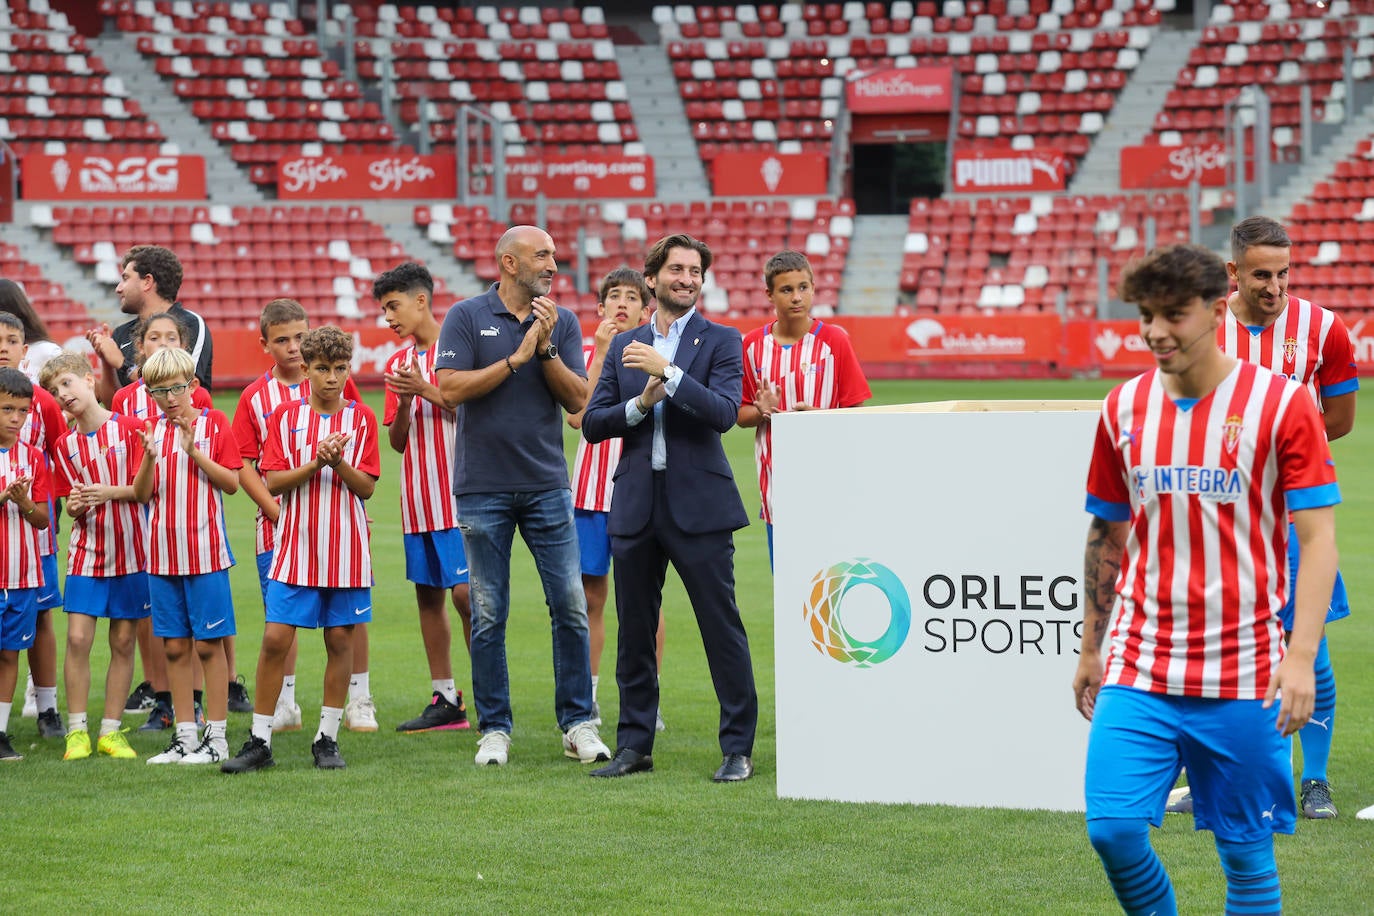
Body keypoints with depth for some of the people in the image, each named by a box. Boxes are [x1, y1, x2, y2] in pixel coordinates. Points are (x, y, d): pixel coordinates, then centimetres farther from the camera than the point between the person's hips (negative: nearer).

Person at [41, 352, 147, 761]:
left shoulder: (130, 429, -5)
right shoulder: (65, 446, 4)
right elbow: (72, 503, 4)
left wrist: (110, 492, -21)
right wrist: (75, 505, -18)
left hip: (130, 551, -2)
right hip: (86, 551, 2)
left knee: (123, 642, 4)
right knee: (77, 638, -7)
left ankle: (111, 730, 12)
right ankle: (77, 731, 1)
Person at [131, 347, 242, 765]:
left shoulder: (214, 424, -1)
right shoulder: (153, 431, 9)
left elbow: (232, 483, -7)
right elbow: (141, 494, 4)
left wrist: (194, 451, -16)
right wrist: (149, 457, -13)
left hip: (205, 550, -4)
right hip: (163, 553, 4)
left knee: (208, 644, -3)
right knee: (174, 647, 6)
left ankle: (217, 737, 2)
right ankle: (185, 737, 13)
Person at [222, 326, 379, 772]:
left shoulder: (361, 418, 3)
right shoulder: (286, 416, 2)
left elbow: (367, 486, -1)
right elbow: (273, 482, -4)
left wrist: (338, 462, -18)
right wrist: (315, 463, -18)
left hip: (346, 548, 1)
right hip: (296, 546, -1)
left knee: (340, 639, 3)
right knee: (275, 638, -5)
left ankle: (328, 738, 14)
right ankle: (260, 741, 2)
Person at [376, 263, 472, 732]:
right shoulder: (399, 363, 14)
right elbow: (397, 440, 13)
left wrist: (427, 390, -16)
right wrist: (404, 403, -6)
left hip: (457, 495, -7)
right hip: (417, 497, 7)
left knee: (465, 592, -11)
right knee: (427, 594, 7)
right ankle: (445, 699, 12)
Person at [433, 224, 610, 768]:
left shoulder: (561, 321, 8)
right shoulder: (467, 318, 0)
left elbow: (576, 400, 1)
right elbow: (451, 389, -11)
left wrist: (546, 348, -12)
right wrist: (517, 358, -12)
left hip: (547, 484, 2)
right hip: (483, 488, -2)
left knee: (570, 606, -1)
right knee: (488, 615, 3)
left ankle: (578, 724, 8)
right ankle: (494, 729, 11)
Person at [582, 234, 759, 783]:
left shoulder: (720, 342, 2)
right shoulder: (623, 347, 13)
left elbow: (724, 413, -13)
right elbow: (591, 422, 8)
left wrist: (669, 372, -20)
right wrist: (640, 404, -9)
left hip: (699, 505, -4)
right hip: (636, 505, 4)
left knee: (721, 627, -3)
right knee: (634, 630, 8)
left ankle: (738, 748, 2)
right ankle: (635, 744, 18)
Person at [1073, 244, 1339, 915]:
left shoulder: (1279, 404, -6)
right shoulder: (1124, 408, 6)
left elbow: (1318, 537, -8)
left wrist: (1300, 657, -17)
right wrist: (1090, 650, 17)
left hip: (1242, 678, -3)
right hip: (1137, 668, 3)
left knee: (1247, 853, 3)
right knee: (1112, 827, -10)